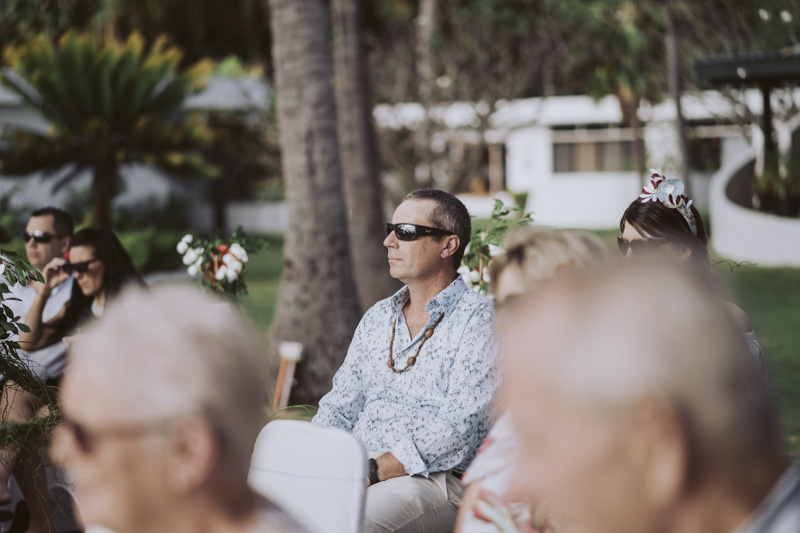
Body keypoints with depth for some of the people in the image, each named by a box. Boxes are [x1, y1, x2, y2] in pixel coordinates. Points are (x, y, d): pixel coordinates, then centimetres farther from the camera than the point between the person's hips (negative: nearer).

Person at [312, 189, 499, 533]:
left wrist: (375, 471, -21)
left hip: (436, 480, -6)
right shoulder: (378, 317, 21)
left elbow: (460, 427, -14)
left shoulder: (478, 320, -3)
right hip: (356, 470, 6)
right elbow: (340, 406, 20)